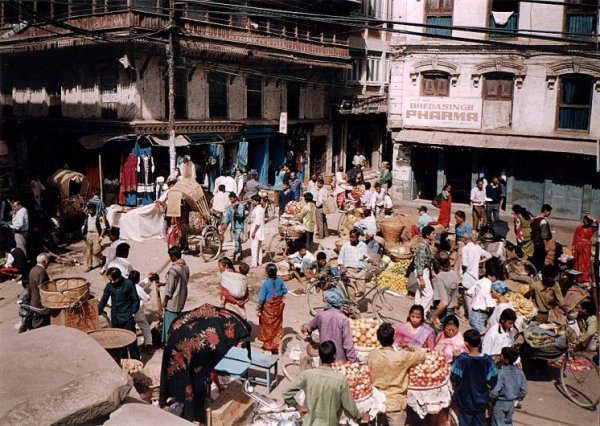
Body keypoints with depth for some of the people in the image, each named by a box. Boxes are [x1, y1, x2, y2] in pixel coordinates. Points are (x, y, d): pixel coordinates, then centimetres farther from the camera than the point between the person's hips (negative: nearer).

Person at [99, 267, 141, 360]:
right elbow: (103, 300, 10)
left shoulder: (129, 284, -11)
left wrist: (132, 312, -10)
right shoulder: (109, 285, 0)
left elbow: (136, 300, -4)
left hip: (127, 318, -4)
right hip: (115, 318, 4)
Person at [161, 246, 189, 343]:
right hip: (182, 299, 8)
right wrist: (164, 283, 16)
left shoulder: (173, 269, -24)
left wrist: (165, 300, -7)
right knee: (177, 321, 21)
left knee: (170, 321, 6)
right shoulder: (186, 267, 2)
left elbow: (170, 288, -19)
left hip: (173, 300, -8)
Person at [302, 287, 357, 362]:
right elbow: (348, 344, -18)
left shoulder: (321, 315, -6)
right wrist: (354, 361, -9)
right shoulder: (343, 319, -18)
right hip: (339, 359, -4)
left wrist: (305, 327, 40)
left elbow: (309, 327, 16)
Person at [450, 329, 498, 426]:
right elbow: (492, 382, -6)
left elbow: (454, 380, -14)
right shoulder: (488, 361, -16)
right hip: (481, 401, 2)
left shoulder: (461, 360, -23)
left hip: (464, 401, -2)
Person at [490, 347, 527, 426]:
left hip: (499, 403, -6)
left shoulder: (500, 373, -28)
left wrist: (490, 400, -11)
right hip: (511, 403, 6)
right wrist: (519, 398, 17)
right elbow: (524, 390, -1)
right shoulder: (519, 371, -8)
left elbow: (495, 392, -30)